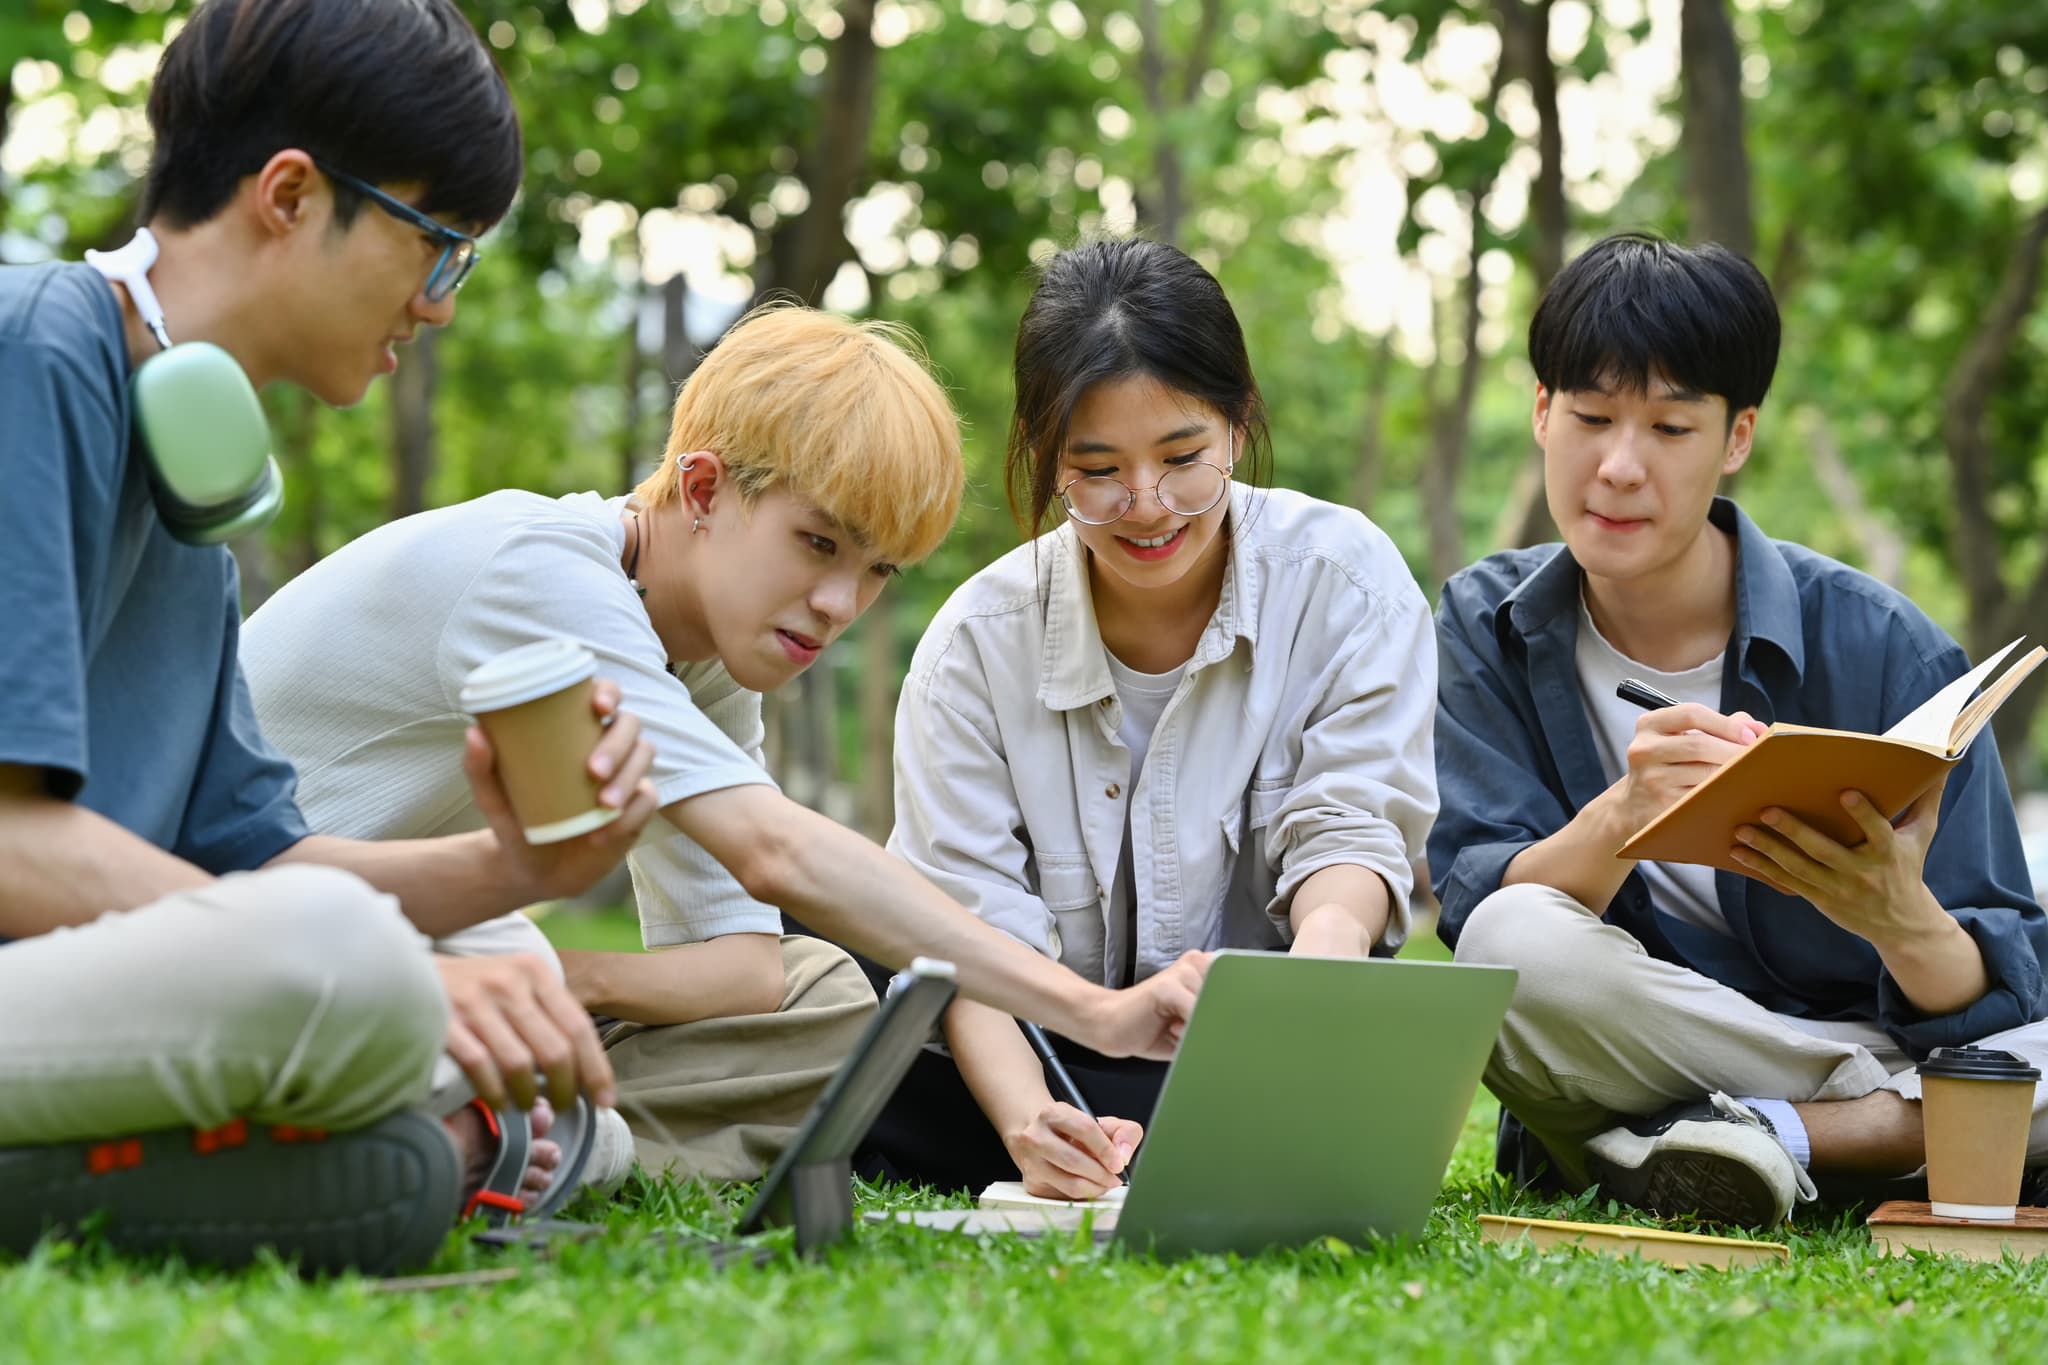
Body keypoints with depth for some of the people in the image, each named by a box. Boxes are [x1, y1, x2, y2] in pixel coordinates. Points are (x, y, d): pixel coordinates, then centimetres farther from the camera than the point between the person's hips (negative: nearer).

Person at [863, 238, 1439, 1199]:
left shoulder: (1344, 577, -6)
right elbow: (972, 932, -15)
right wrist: (1029, 1120, -37)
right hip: (1048, 1053, 0)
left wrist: (1326, 948, -39)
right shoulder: (979, 640, -7)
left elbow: (1347, 829, -12)